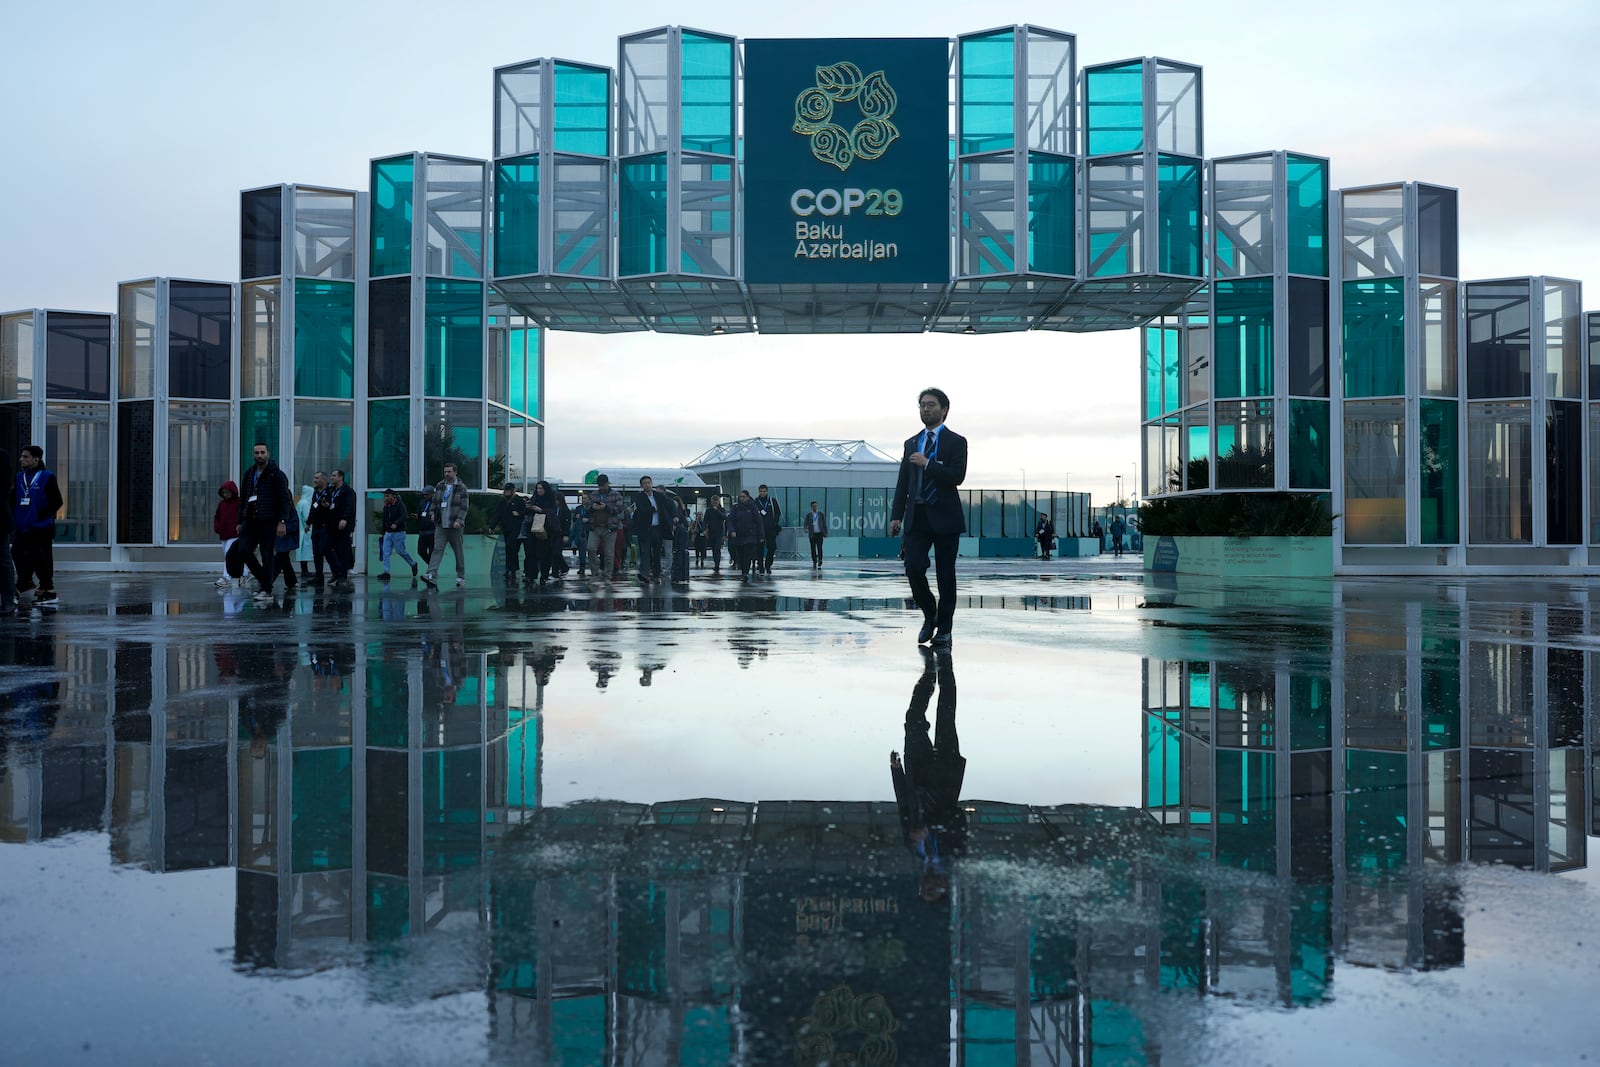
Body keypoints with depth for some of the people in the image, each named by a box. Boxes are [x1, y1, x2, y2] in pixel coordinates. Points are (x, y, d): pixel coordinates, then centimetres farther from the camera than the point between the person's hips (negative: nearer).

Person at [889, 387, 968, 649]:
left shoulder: (956, 441, 2)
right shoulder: (911, 443, 16)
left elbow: (957, 476, -13)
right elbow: (902, 482, 14)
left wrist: (927, 463, -14)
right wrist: (896, 515, 6)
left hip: (944, 517, -3)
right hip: (917, 517, 4)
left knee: (945, 574, 1)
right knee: (913, 568, -9)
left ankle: (944, 630, 11)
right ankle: (929, 616, 15)